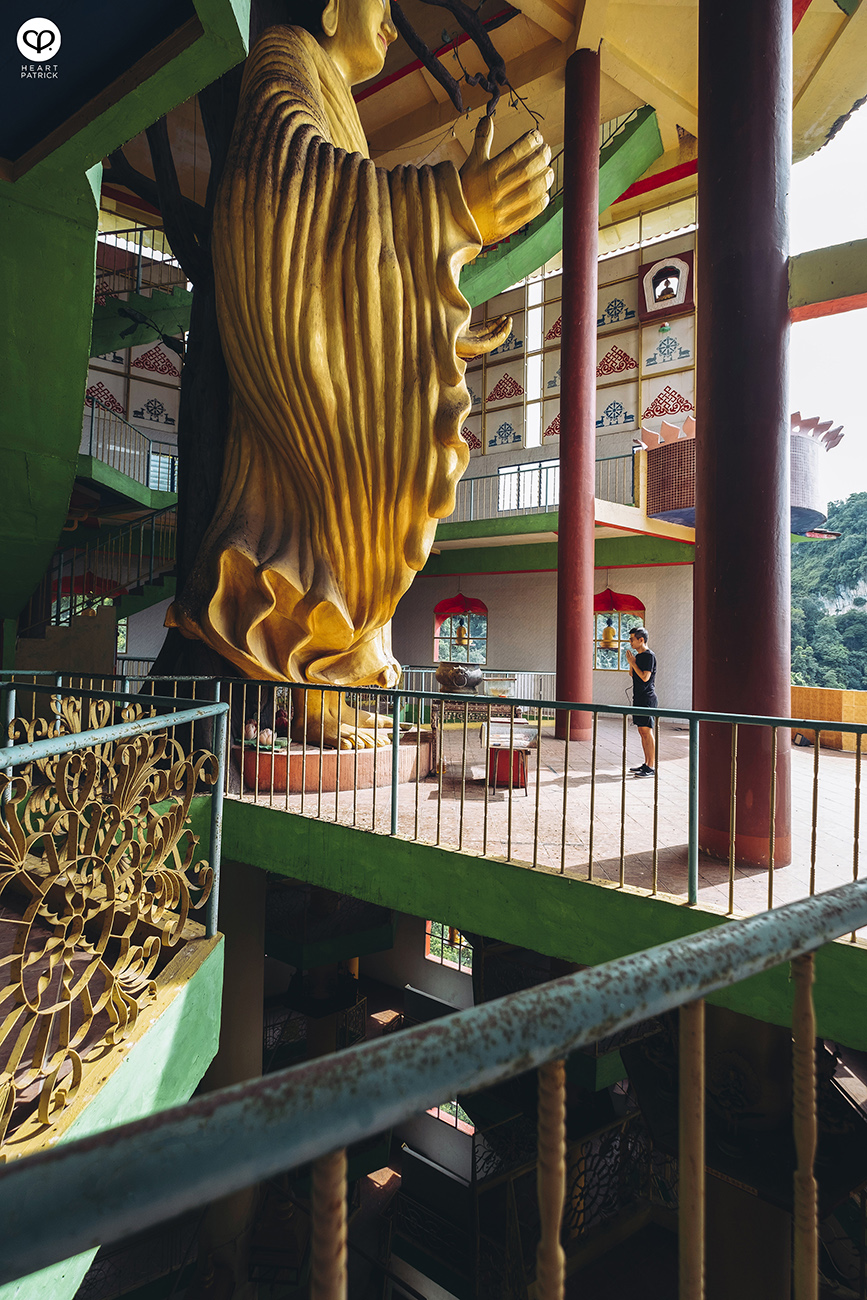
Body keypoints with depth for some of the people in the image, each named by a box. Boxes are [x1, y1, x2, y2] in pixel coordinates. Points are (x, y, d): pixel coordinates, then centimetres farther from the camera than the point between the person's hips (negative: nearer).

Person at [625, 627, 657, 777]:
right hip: (639, 699, 10)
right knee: (642, 731, 11)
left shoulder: (649, 656, -12)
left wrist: (633, 662, -13)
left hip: (647, 699, -10)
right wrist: (631, 662, 8)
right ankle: (646, 764, 17)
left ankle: (652, 767, -7)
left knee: (647, 731, -9)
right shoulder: (638, 655, 16)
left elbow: (645, 677, -20)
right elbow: (633, 675, 23)